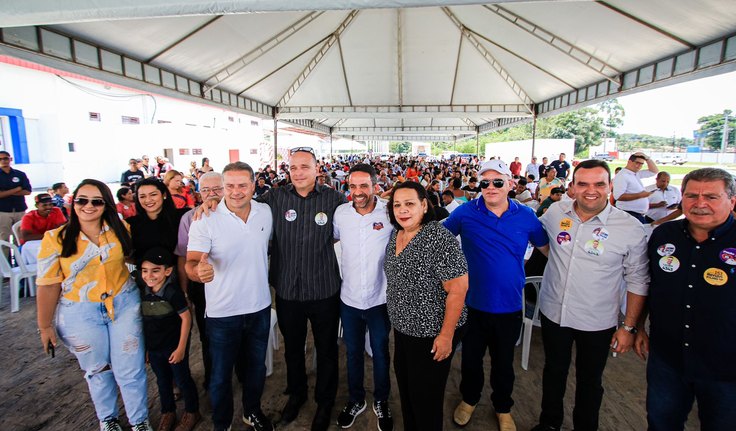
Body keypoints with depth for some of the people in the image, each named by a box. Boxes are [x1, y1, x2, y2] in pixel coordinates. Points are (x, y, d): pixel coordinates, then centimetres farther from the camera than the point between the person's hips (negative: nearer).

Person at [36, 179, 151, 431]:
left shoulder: (121, 230, -4)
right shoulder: (55, 239, -9)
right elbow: (48, 285, -5)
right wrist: (45, 326, -2)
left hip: (124, 305, 1)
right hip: (80, 313, 0)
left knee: (130, 370, 6)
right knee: (97, 370, 18)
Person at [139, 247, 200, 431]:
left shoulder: (173, 292, -22)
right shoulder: (143, 293, -3)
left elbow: (186, 318, -18)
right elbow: (145, 322, 7)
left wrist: (181, 348, -15)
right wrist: (145, 347, 11)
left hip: (174, 347, -5)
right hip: (154, 349, 5)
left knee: (182, 380, 10)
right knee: (162, 381, 21)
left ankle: (191, 412, 30)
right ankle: (168, 413, 40)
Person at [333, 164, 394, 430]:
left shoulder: (390, 214, -15)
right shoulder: (341, 213, -7)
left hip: (379, 298, -2)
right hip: (349, 298, 3)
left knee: (380, 353, 18)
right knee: (353, 352, 21)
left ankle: (381, 402, 43)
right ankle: (355, 400, 45)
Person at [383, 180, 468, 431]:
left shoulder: (439, 239, -24)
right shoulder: (396, 234, 1)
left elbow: (458, 289, -23)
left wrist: (446, 335, -19)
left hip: (432, 333, -8)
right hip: (403, 328, 8)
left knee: (425, 398, 11)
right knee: (405, 389, 25)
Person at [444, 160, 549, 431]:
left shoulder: (526, 216, -5)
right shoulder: (465, 212, -10)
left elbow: (546, 247, 10)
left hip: (509, 306, 1)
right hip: (473, 303, -1)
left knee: (504, 362, 21)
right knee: (471, 357, 19)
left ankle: (503, 408, 47)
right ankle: (469, 399, 47)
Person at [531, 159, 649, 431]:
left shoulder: (631, 228, -15)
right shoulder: (555, 212, -8)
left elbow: (638, 281, -7)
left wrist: (629, 327, -6)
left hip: (597, 323, -2)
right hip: (552, 313, 3)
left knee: (589, 381, 19)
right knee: (554, 371, 22)